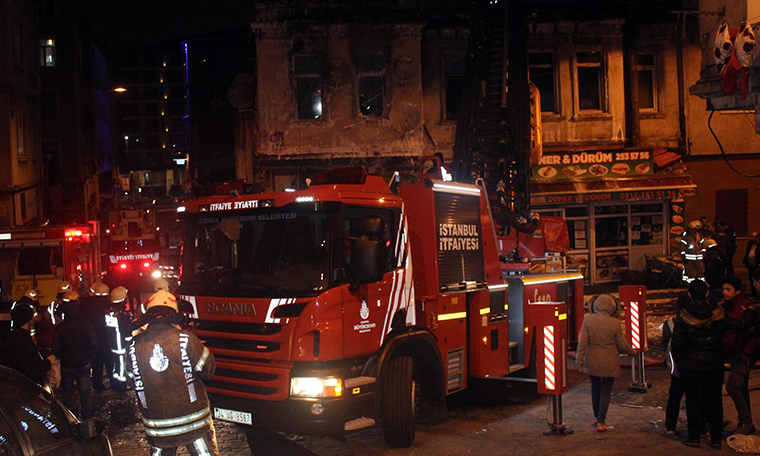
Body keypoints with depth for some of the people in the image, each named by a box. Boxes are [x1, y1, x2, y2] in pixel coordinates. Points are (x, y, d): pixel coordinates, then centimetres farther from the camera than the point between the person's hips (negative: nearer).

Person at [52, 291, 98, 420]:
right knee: (85, 392, 12)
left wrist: (62, 357, 10)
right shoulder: (85, 324, -15)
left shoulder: (59, 328, -14)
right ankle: (87, 418, 16)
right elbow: (94, 344, -12)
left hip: (67, 365, 0)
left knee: (67, 392, 18)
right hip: (84, 364, 0)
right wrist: (90, 357, 5)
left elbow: (56, 349, -11)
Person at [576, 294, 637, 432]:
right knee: (605, 391, 8)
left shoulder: (588, 320, -11)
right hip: (609, 363, -2)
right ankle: (601, 422, 8)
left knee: (595, 388, 20)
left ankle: (597, 417, 33)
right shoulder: (615, 323, -14)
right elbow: (622, 344, -4)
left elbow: (583, 342, -11)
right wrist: (633, 352, 15)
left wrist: (580, 360, -3)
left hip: (592, 362, 2)